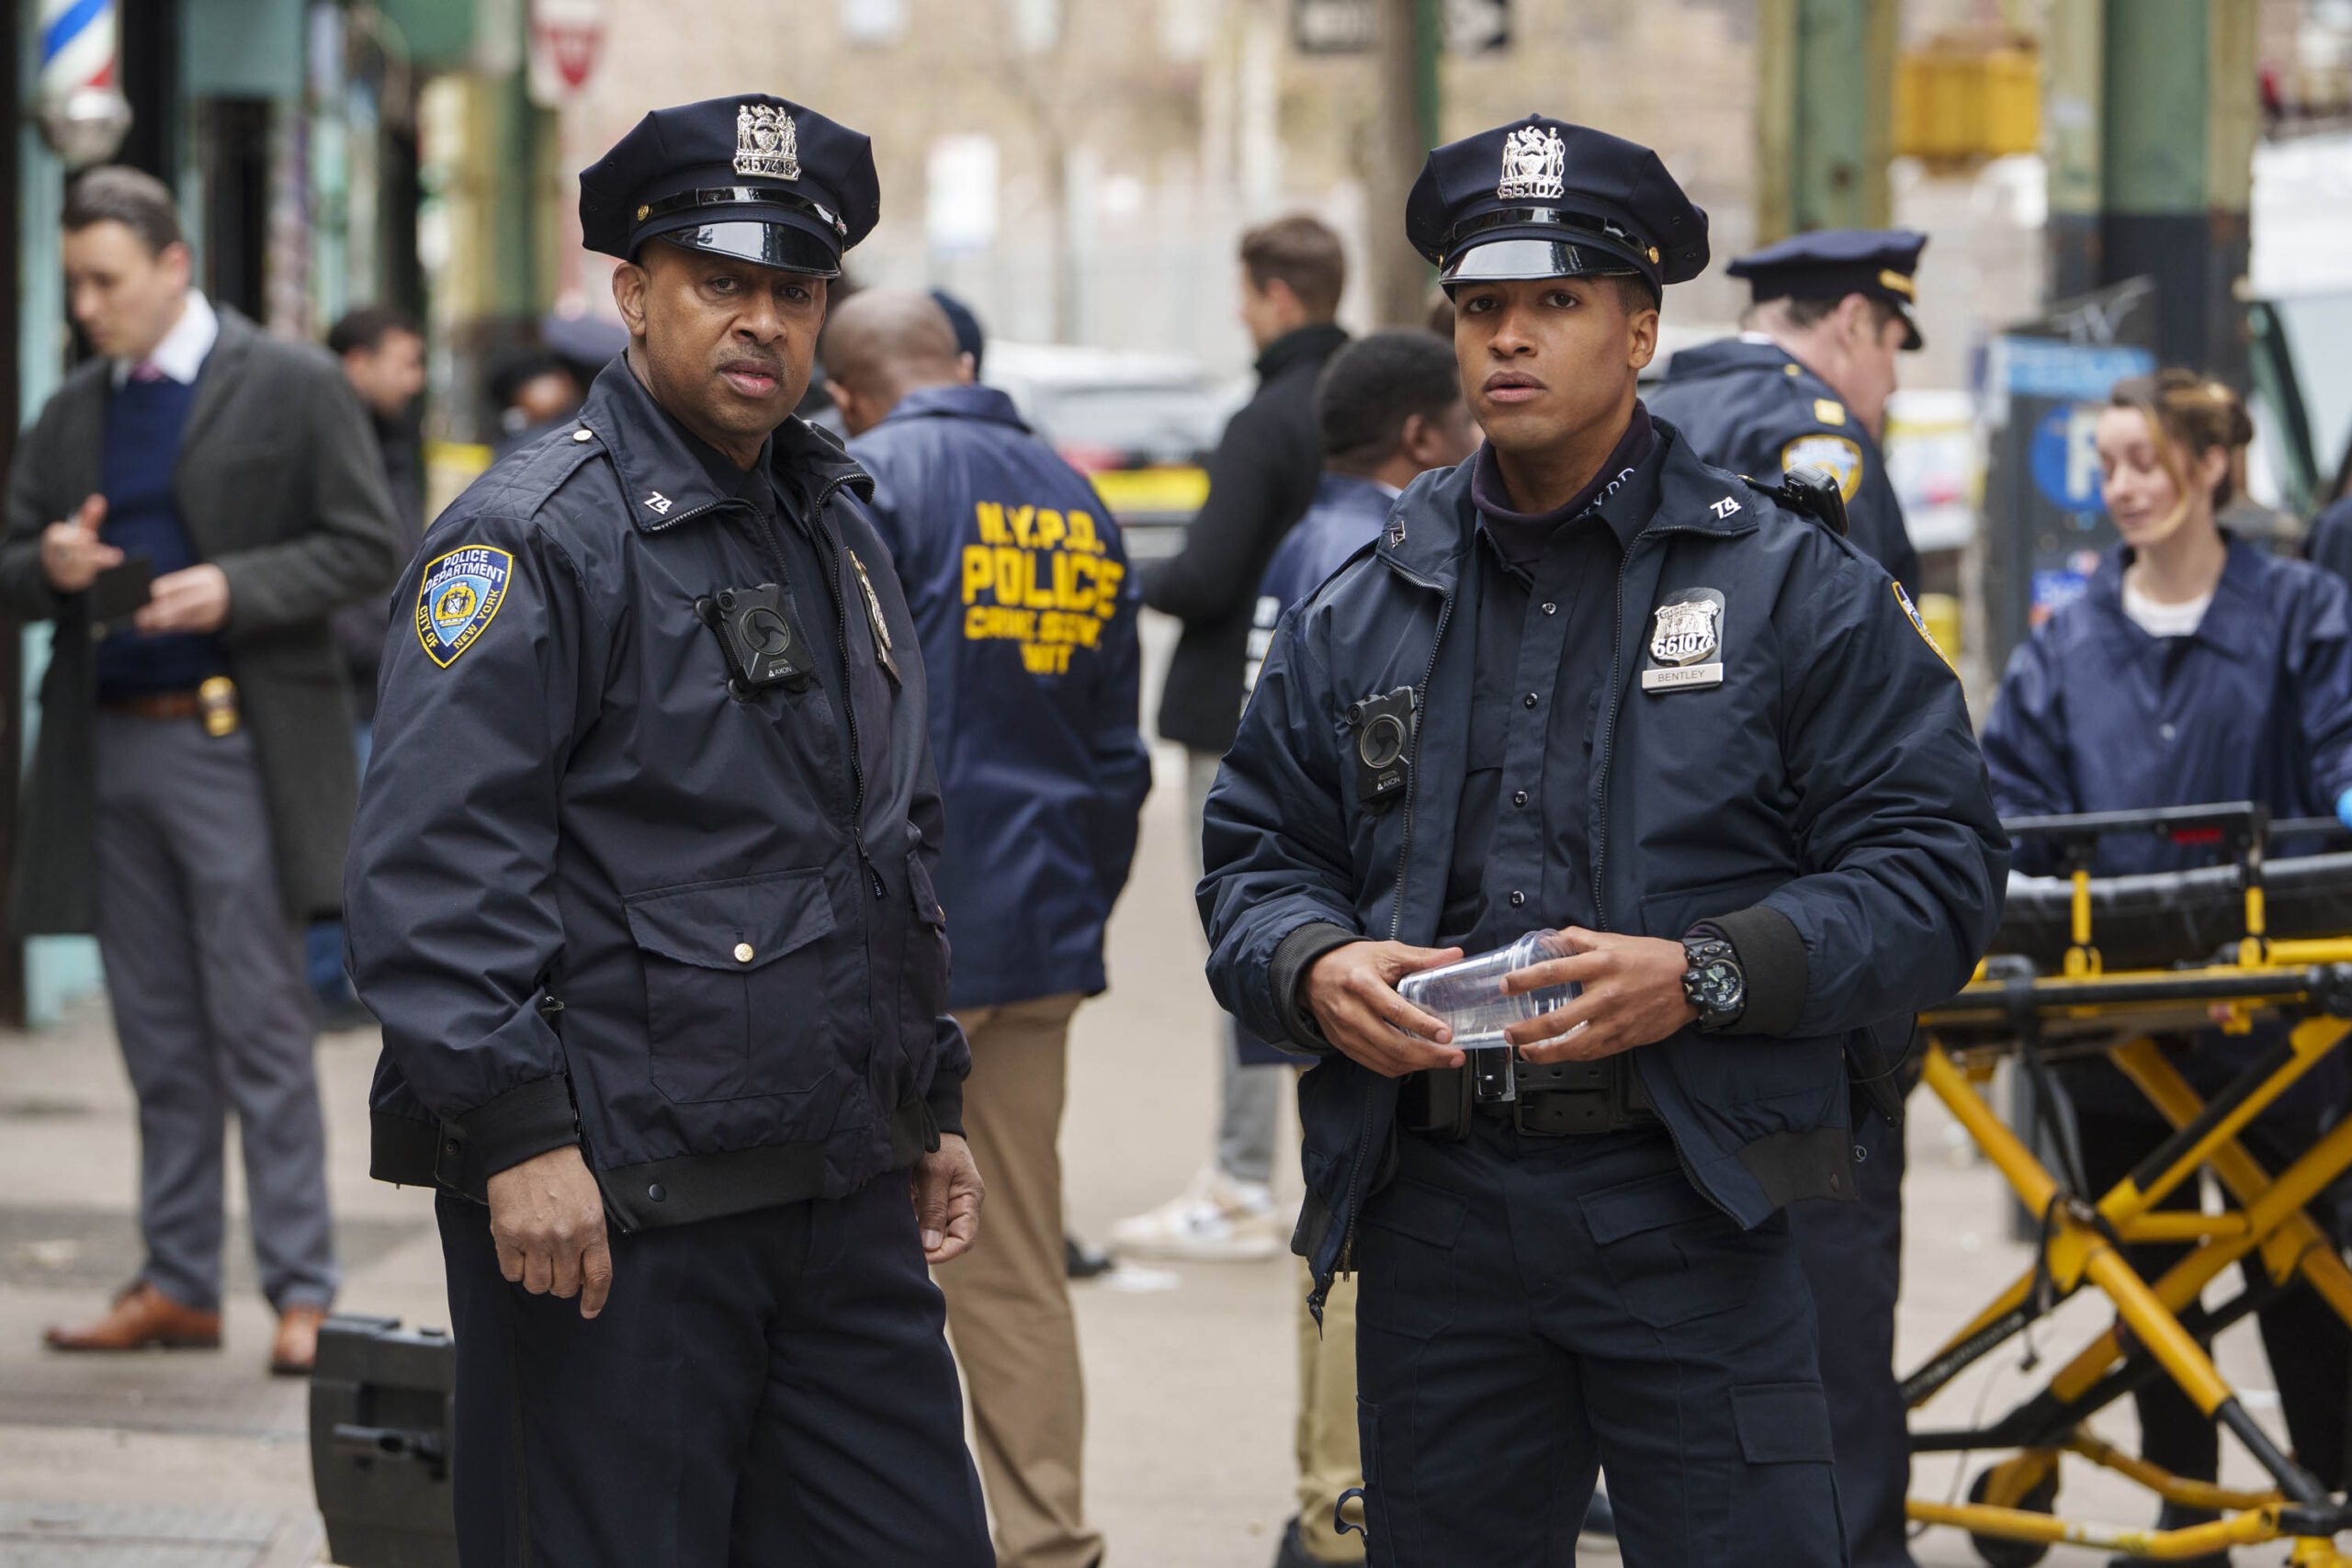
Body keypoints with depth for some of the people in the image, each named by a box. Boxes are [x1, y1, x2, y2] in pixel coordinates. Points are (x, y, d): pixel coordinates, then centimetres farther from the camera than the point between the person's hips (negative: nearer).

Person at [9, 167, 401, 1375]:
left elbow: (364, 548, -5)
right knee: (159, 1038, 9)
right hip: (109, 748, 6)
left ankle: (302, 1289, -3)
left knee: (260, 1028, -6)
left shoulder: (291, 388, -1)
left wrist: (234, 588, -17)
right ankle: (178, 1285, 15)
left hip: (234, 741, -6)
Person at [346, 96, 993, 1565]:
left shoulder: (840, 526, 16)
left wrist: (934, 1099, 23)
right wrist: (517, 1135, -23)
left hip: (843, 1198, 8)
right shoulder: (539, 537, -11)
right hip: (609, 1206, -8)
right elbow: (435, 866, -18)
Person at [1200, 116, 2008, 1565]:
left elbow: (1935, 869, -4)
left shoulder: (1798, 589, 2)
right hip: (1433, 1218, 4)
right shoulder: (1363, 615, 14)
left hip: (1692, 1222, -4)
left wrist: (1704, 978, -18)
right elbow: (1254, 858, 17)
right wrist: (1315, 970, -7)